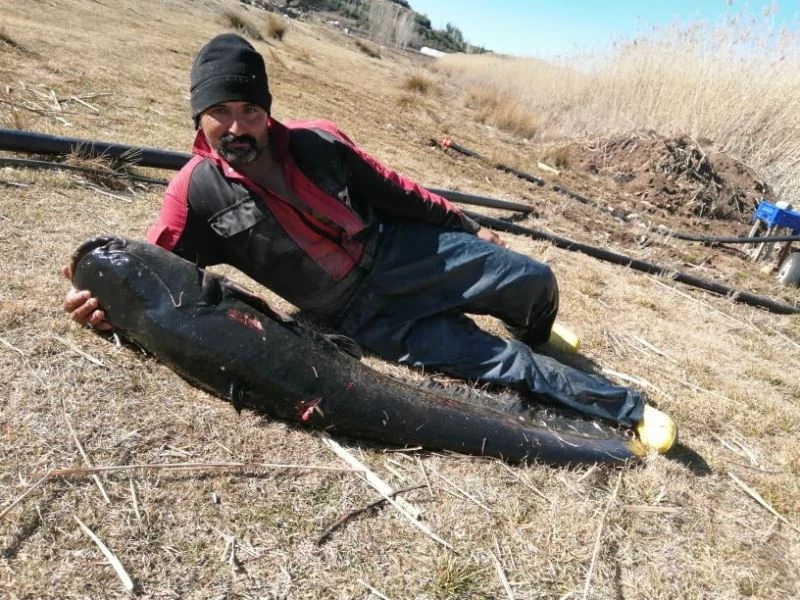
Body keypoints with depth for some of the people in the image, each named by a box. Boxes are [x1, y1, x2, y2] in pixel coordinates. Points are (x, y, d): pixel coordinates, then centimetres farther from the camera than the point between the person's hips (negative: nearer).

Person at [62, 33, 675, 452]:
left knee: (534, 280, -2)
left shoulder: (317, 142, -5)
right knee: (502, 362, -11)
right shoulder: (196, 192, -8)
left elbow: (392, 189, 4)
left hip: (400, 250, 3)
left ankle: (535, 336, 37)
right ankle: (626, 407, 9)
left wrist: (466, 226, 10)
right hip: (362, 316, -2)